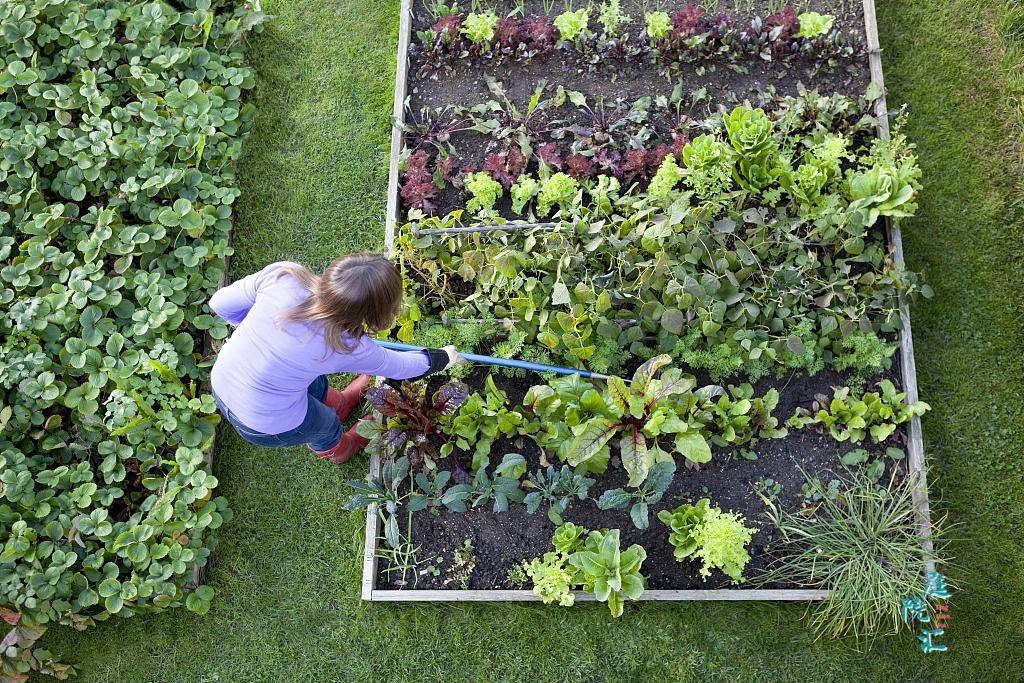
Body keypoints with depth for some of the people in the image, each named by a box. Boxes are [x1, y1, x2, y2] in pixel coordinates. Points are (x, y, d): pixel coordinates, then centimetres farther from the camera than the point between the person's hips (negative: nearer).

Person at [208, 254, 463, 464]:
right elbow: (398, 367, -9)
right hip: (267, 425, -4)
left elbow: (221, 303, -11)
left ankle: (337, 404, 65)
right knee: (325, 424, 29)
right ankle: (337, 450, 64)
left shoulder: (282, 274, -26)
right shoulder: (348, 347, -29)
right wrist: (443, 358, 10)